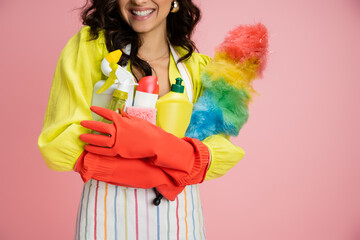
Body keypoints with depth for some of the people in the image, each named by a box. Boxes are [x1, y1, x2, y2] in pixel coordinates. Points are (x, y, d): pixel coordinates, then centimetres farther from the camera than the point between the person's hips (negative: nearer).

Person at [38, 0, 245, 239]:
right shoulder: (88, 46, -8)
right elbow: (58, 145, -18)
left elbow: (226, 153, -9)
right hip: (108, 213, -2)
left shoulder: (196, 66, 1)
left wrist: (155, 145, -29)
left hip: (180, 217, 3)